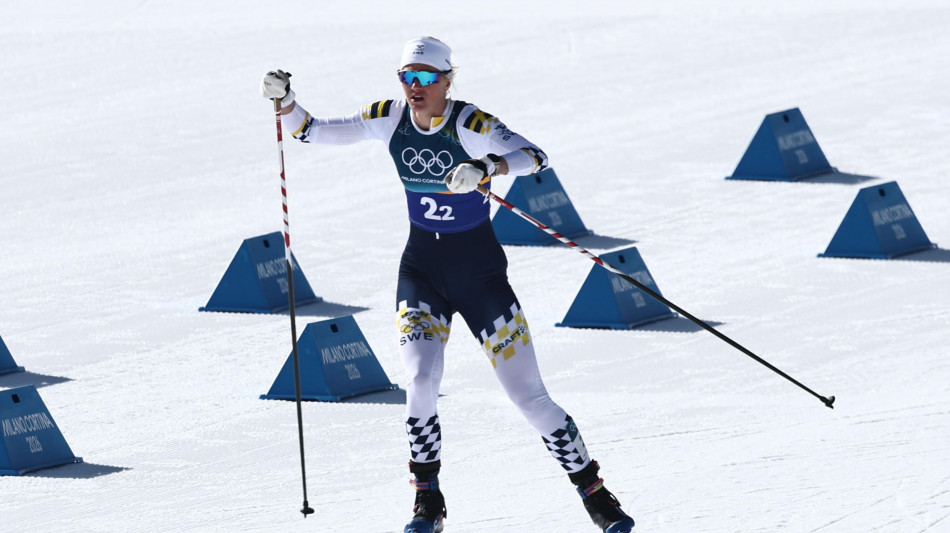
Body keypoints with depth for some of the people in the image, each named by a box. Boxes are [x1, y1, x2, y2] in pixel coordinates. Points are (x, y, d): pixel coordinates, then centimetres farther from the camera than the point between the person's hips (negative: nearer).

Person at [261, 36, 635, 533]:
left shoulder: (471, 124, -19)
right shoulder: (389, 119, -6)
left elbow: (535, 156, -34)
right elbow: (310, 130, 1)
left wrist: (488, 167, -52)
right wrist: (284, 100, -18)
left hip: (481, 273, -3)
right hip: (421, 272, 3)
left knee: (529, 395, -3)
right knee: (422, 382, -19)